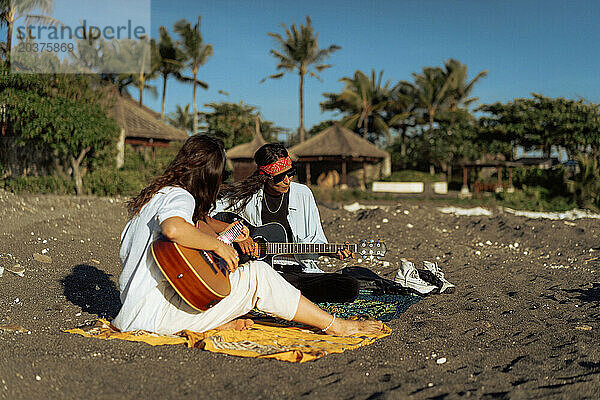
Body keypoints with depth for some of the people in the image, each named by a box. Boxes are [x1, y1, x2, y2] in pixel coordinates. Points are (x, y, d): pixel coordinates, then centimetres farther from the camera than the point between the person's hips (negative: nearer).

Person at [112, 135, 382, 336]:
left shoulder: (155, 194, 15)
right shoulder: (179, 197, -15)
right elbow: (173, 229, -39)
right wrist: (218, 245, -24)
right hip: (156, 313, -10)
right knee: (257, 275, -12)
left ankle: (219, 322, -1)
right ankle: (336, 326, -6)